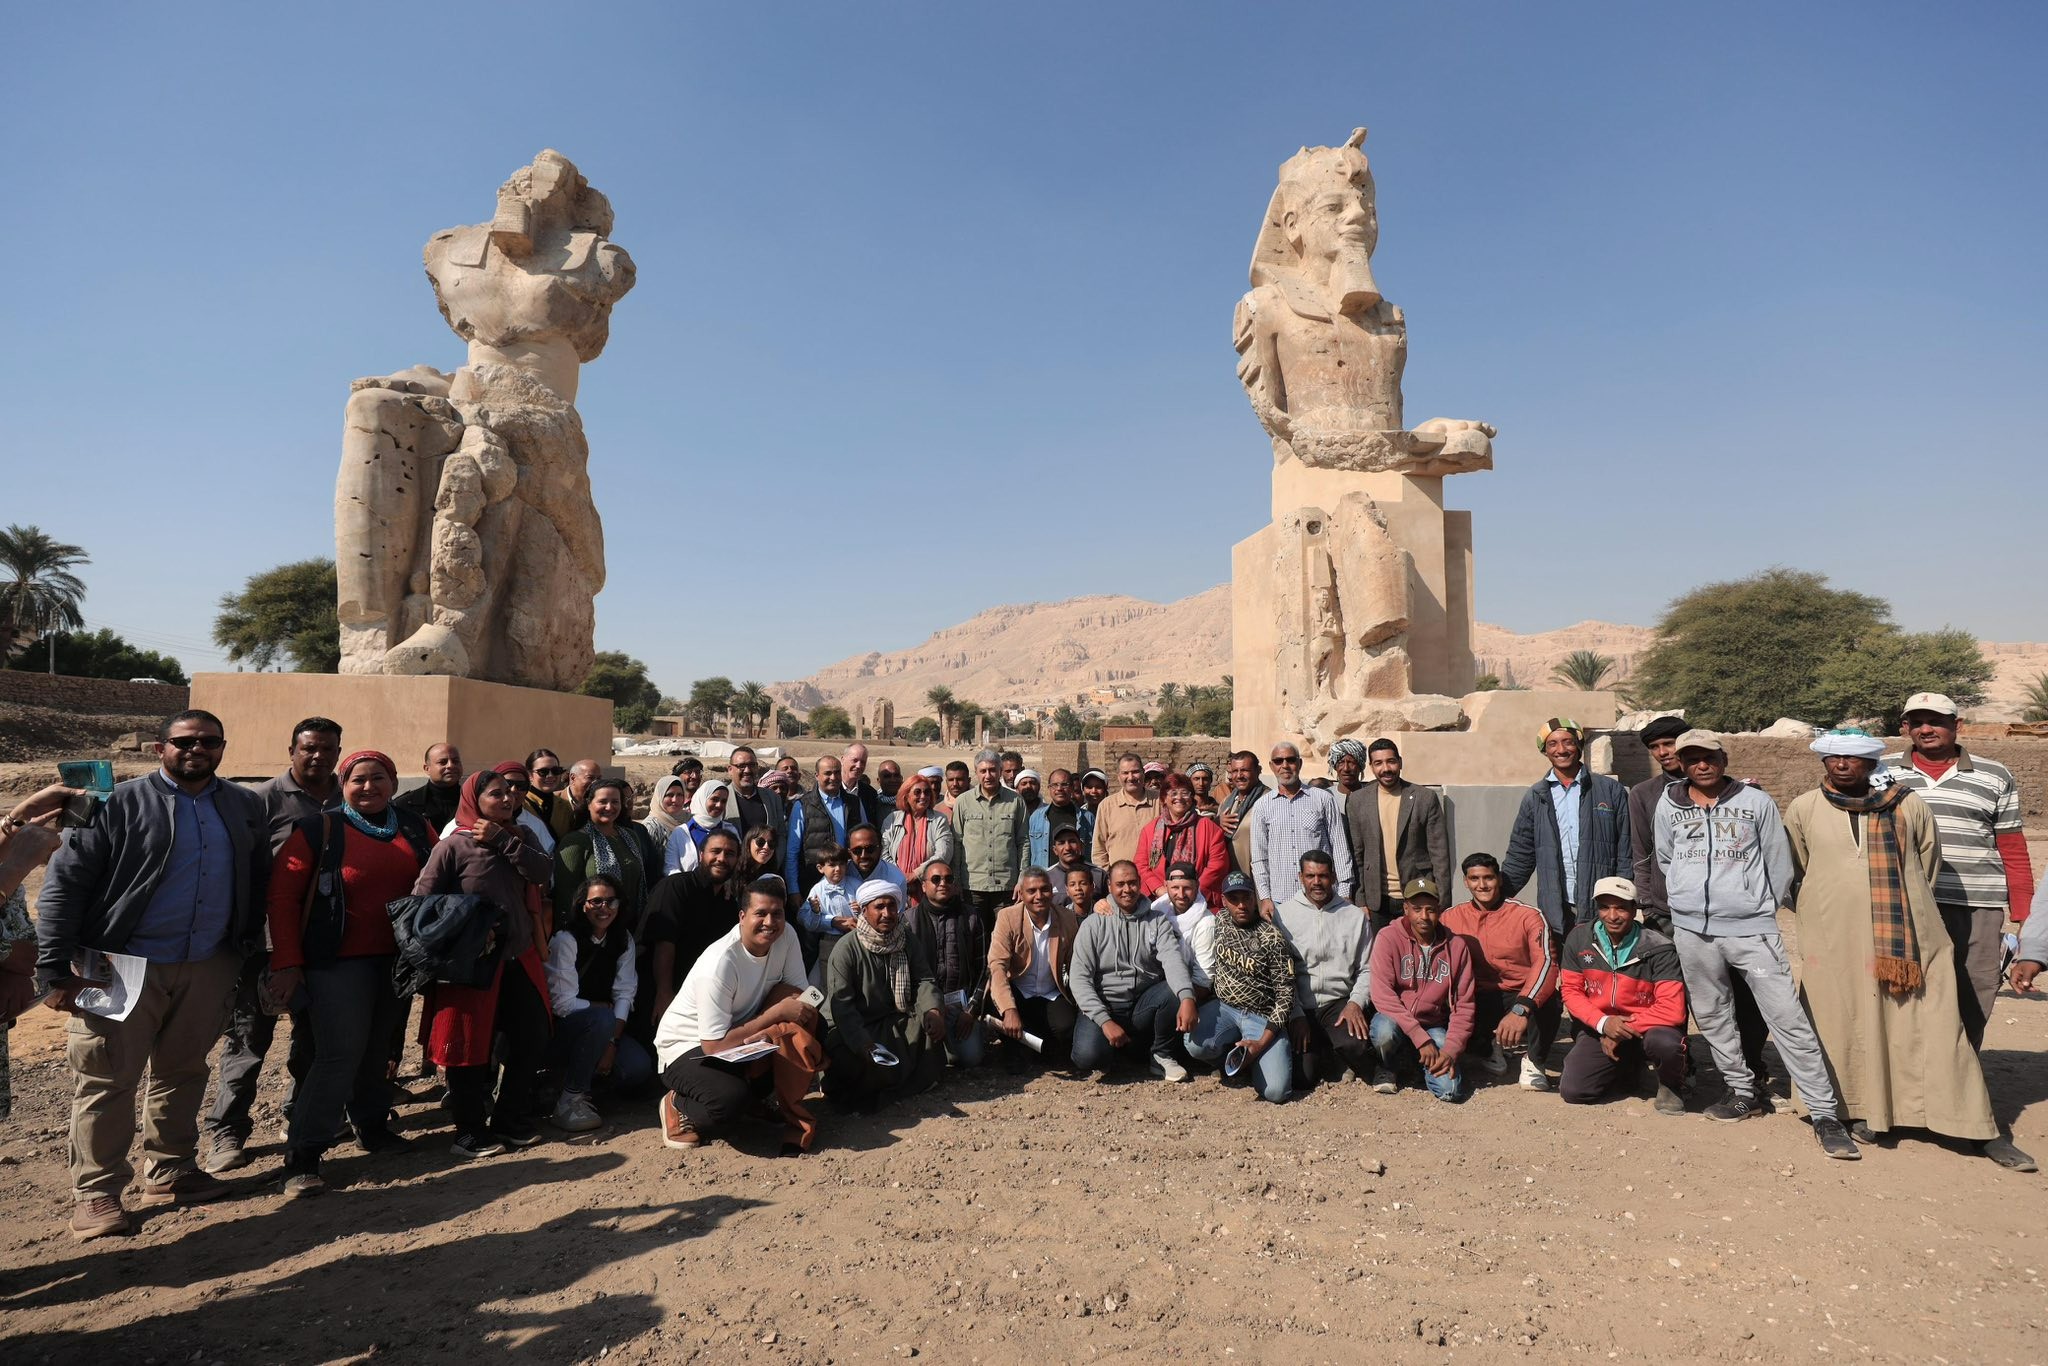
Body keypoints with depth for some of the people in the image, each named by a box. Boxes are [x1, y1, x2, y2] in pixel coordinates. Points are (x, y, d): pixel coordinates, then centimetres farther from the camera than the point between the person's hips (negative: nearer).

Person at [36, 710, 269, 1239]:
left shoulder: (245, 808, 7)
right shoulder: (121, 804, -6)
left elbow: (259, 884, 14)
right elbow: (64, 883, -8)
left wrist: (249, 952, 9)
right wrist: (54, 969, -13)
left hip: (209, 968, 4)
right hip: (123, 966, -4)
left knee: (184, 1073, 14)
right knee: (107, 1079, 1)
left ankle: (168, 1172, 28)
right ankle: (96, 1193, 14)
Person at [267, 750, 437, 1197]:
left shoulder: (416, 828, 6)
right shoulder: (319, 831, -6)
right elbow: (282, 895, -6)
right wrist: (287, 962, -11)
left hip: (398, 959, 4)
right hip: (340, 960, -4)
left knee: (379, 1048, 14)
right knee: (340, 1053, -11)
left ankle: (372, 1126, 33)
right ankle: (301, 1157, 0)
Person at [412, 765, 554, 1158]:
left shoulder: (518, 839, 9)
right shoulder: (453, 845, -7)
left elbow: (544, 870, -8)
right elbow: (422, 898, -8)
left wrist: (503, 840, -14)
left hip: (519, 958, 5)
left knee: (533, 1040, 8)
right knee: (471, 1045, 4)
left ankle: (510, 1118, 24)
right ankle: (470, 1129, 20)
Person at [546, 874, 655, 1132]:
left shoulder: (623, 940, 2)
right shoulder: (565, 940, -15)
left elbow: (625, 994, -6)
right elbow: (563, 1003, -19)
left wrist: (612, 1043, -17)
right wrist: (606, 1007, -11)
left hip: (602, 1029, 5)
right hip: (563, 1028, -5)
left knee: (639, 1069, -20)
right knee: (602, 1019, -36)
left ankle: (589, 1074, 10)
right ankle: (570, 1099, -21)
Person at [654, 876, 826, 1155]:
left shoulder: (786, 936, -11)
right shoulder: (720, 964, -30)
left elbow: (797, 993, -7)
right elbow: (715, 1045, -28)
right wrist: (777, 1012, -26)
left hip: (740, 1036, 6)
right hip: (688, 1049, -6)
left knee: (813, 1025, -19)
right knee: (731, 1099, -35)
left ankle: (792, 1109, -1)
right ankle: (678, 1107, -1)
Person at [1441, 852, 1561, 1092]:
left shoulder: (1528, 915, -7)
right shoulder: (1452, 917, 4)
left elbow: (1546, 962, -23)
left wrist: (1521, 1009, -38)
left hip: (1519, 997, -2)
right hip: (1479, 1002, 2)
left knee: (1549, 1000, -35)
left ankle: (1534, 1061, -4)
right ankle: (1488, 1050, 7)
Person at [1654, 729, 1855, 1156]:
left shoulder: (1757, 802, -1)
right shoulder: (1668, 806, 5)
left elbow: (1779, 864, 6)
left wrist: (1765, 908, 10)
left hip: (1752, 928, -3)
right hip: (1692, 930, 3)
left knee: (1788, 1018, -5)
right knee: (1712, 1016, 12)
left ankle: (1825, 1114, 3)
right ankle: (1744, 1092, 29)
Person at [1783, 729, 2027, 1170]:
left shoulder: (1909, 806, 3)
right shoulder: (1803, 810, 2)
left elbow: (1927, 867, 13)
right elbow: (1794, 873, 14)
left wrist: (1901, 916, 15)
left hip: (1910, 939, 0)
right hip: (1832, 943, 0)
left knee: (1936, 1030, 4)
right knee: (1846, 1028, 6)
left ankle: (1983, 1132, 12)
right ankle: (1861, 1111, 21)